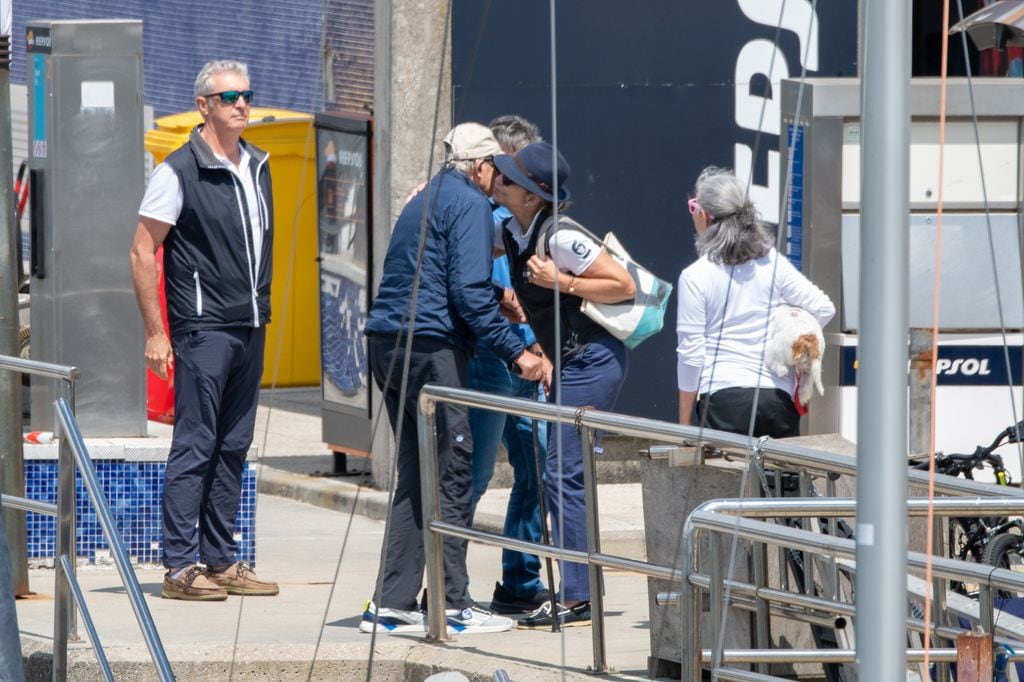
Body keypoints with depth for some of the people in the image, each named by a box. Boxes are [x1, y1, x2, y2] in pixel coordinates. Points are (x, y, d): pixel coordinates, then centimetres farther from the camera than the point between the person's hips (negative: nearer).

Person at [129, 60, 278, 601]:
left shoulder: (256, 166, 12)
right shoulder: (180, 171, -9)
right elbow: (142, 251, -9)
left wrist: (261, 312, 17)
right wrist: (155, 332, -13)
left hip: (250, 330, 7)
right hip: (203, 328, -7)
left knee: (233, 447, 10)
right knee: (195, 446, -6)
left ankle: (221, 561, 15)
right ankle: (180, 567, -3)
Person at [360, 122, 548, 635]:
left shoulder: (426, 200, 23)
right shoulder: (469, 204, -6)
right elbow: (468, 292, -15)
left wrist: (495, 302, 30)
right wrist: (516, 353, -13)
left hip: (386, 342, 9)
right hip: (431, 347, -9)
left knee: (415, 474, 12)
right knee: (452, 473, -4)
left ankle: (392, 603, 9)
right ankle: (453, 606, -3)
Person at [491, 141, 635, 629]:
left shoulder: (560, 237, -20)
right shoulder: (512, 232, 5)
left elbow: (624, 285, -17)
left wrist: (561, 282, -22)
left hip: (594, 361, -10)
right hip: (573, 363, 10)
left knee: (562, 474, -10)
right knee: (563, 475, 11)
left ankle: (578, 601, -8)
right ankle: (575, 592, 16)